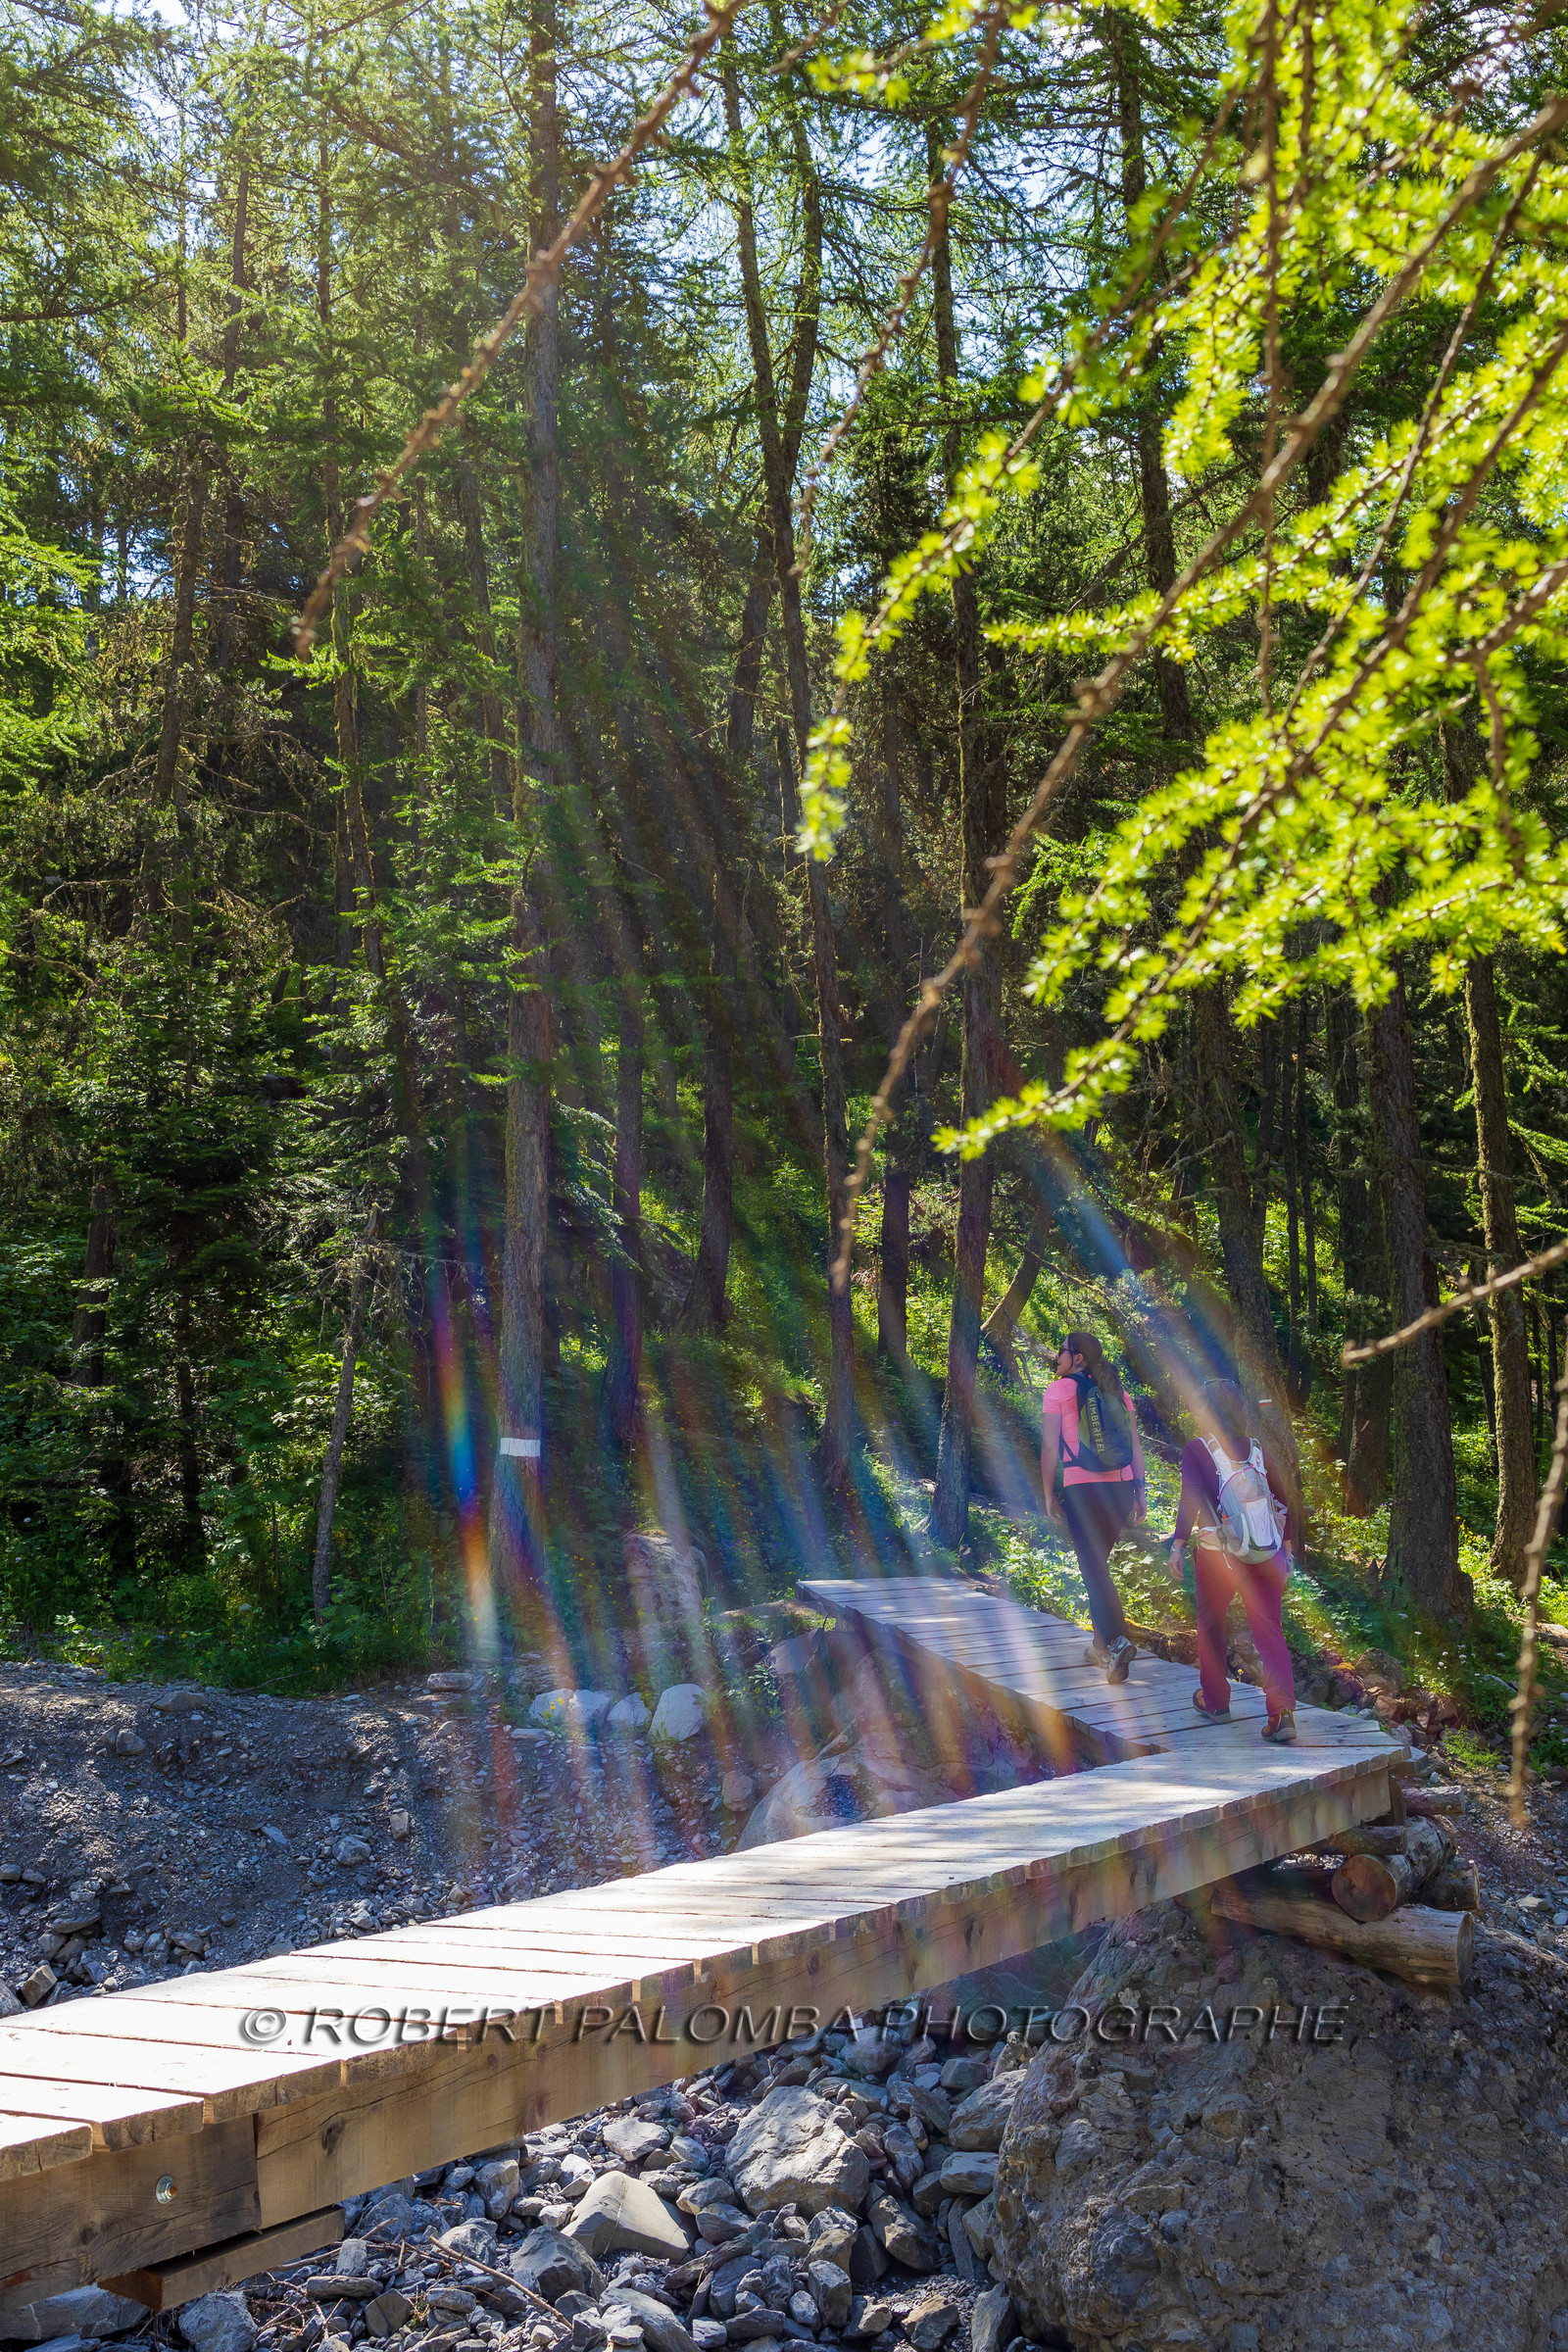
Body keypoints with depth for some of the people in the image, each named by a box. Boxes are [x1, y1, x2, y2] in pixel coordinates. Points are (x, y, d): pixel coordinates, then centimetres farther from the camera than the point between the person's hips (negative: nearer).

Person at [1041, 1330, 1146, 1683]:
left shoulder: (1059, 1390, -2)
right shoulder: (1117, 1391, 13)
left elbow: (1050, 1446, -7)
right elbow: (1135, 1445, 11)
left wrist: (1049, 1495, -1)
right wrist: (1139, 1492, 14)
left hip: (1082, 1490, -5)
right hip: (1121, 1488, 5)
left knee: (1093, 1566, -3)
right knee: (1098, 1562, 19)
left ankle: (1117, 1641, -21)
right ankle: (1101, 1645, 25)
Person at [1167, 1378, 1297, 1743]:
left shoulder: (1196, 1450, -6)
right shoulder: (1260, 1449, 7)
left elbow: (1191, 1497, -17)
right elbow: (1284, 1497, 9)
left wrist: (1178, 1544, -17)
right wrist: (1287, 1545, 17)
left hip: (1217, 1554, -3)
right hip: (1266, 1554, 3)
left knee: (1211, 1625, 18)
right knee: (1269, 1630, 2)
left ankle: (1215, 1701, 30)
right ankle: (1282, 1710, -13)